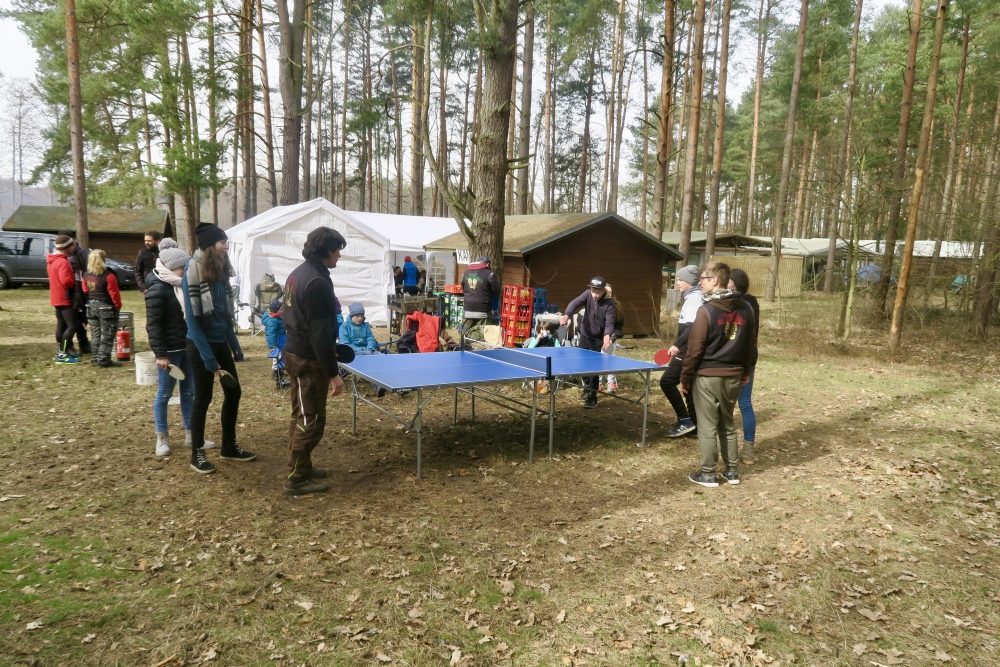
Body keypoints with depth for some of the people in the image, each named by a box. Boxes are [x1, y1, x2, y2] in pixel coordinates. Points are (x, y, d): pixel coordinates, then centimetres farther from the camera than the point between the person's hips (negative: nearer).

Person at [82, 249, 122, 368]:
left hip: (91, 307, 7)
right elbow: (114, 293, -14)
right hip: (106, 308, -7)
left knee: (96, 335, 15)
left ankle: (96, 358, 18)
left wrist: (91, 302, 20)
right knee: (107, 336, -1)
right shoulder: (108, 275, -17)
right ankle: (104, 360, -2)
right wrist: (118, 306, -2)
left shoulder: (86, 275, 5)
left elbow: (85, 291, 10)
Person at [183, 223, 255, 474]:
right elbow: (193, 321, -18)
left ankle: (229, 447, 26)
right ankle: (197, 454, 18)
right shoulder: (192, 275, -17)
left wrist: (235, 346, 12)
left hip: (221, 343, 7)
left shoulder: (220, 273, 5)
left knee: (233, 392, 11)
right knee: (203, 399, 2)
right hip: (201, 346, -7)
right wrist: (208, 358, -19)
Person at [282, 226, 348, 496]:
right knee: (311, 420, -1)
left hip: (294, 353, 10)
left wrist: (332, 346, 25)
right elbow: (320, 333, -24)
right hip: (308, 360, -10)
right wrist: (333, 373, -21)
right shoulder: (317, 282, -22)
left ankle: (301, 466, 31)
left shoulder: (298, 273, 9)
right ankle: (296, 479, 8)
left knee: (300, 416, 19)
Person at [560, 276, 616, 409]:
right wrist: (567, 315, -50)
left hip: (598, 339, -4)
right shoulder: (588, 295, -13)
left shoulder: (609, 303, -20)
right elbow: (575, 303, -29)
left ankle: (591, 397, 9)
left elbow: (609, 323, -27)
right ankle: (588, 386, 41)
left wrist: (607, 336, -49)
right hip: (584, 335, 4)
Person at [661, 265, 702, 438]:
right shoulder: (691, 297, 15)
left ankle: (685, 421, -6)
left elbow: (693, 327, -27)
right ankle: (694, 423, 20)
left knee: (667, 381, -10)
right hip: (688, 350, 10)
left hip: (688, 351, -10)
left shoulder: (693, 298, -15)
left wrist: (677, 344, -34)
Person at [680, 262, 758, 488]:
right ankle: (731, 471, 24)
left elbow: (695, 349, -13)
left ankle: (708, 474, 11)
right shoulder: (745, 309, 3)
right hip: (733, 376, 6)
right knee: (727, 424, 18)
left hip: (708, 376, -6)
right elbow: (751, 345, 11)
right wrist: (745, 371, 22)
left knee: (707, 426, 3)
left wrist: (685, 377, -4)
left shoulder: (707, 310, -15)